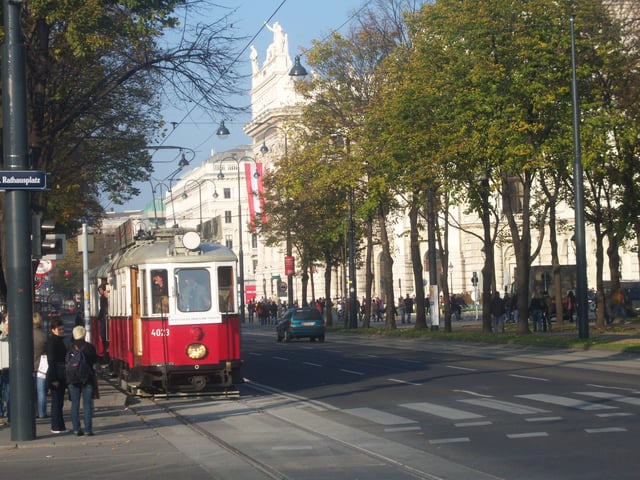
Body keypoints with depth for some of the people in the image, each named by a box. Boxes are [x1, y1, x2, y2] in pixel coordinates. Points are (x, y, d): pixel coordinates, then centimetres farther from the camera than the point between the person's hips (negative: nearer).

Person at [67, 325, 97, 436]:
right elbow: (94, 360, 4)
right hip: (88, 378, -1)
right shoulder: (90, 347, -7)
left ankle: (76, 429, 5)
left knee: (75, 404, 7)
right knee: (87, 404, 4)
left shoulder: (70, 348, -3)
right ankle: (88, 428, 1)